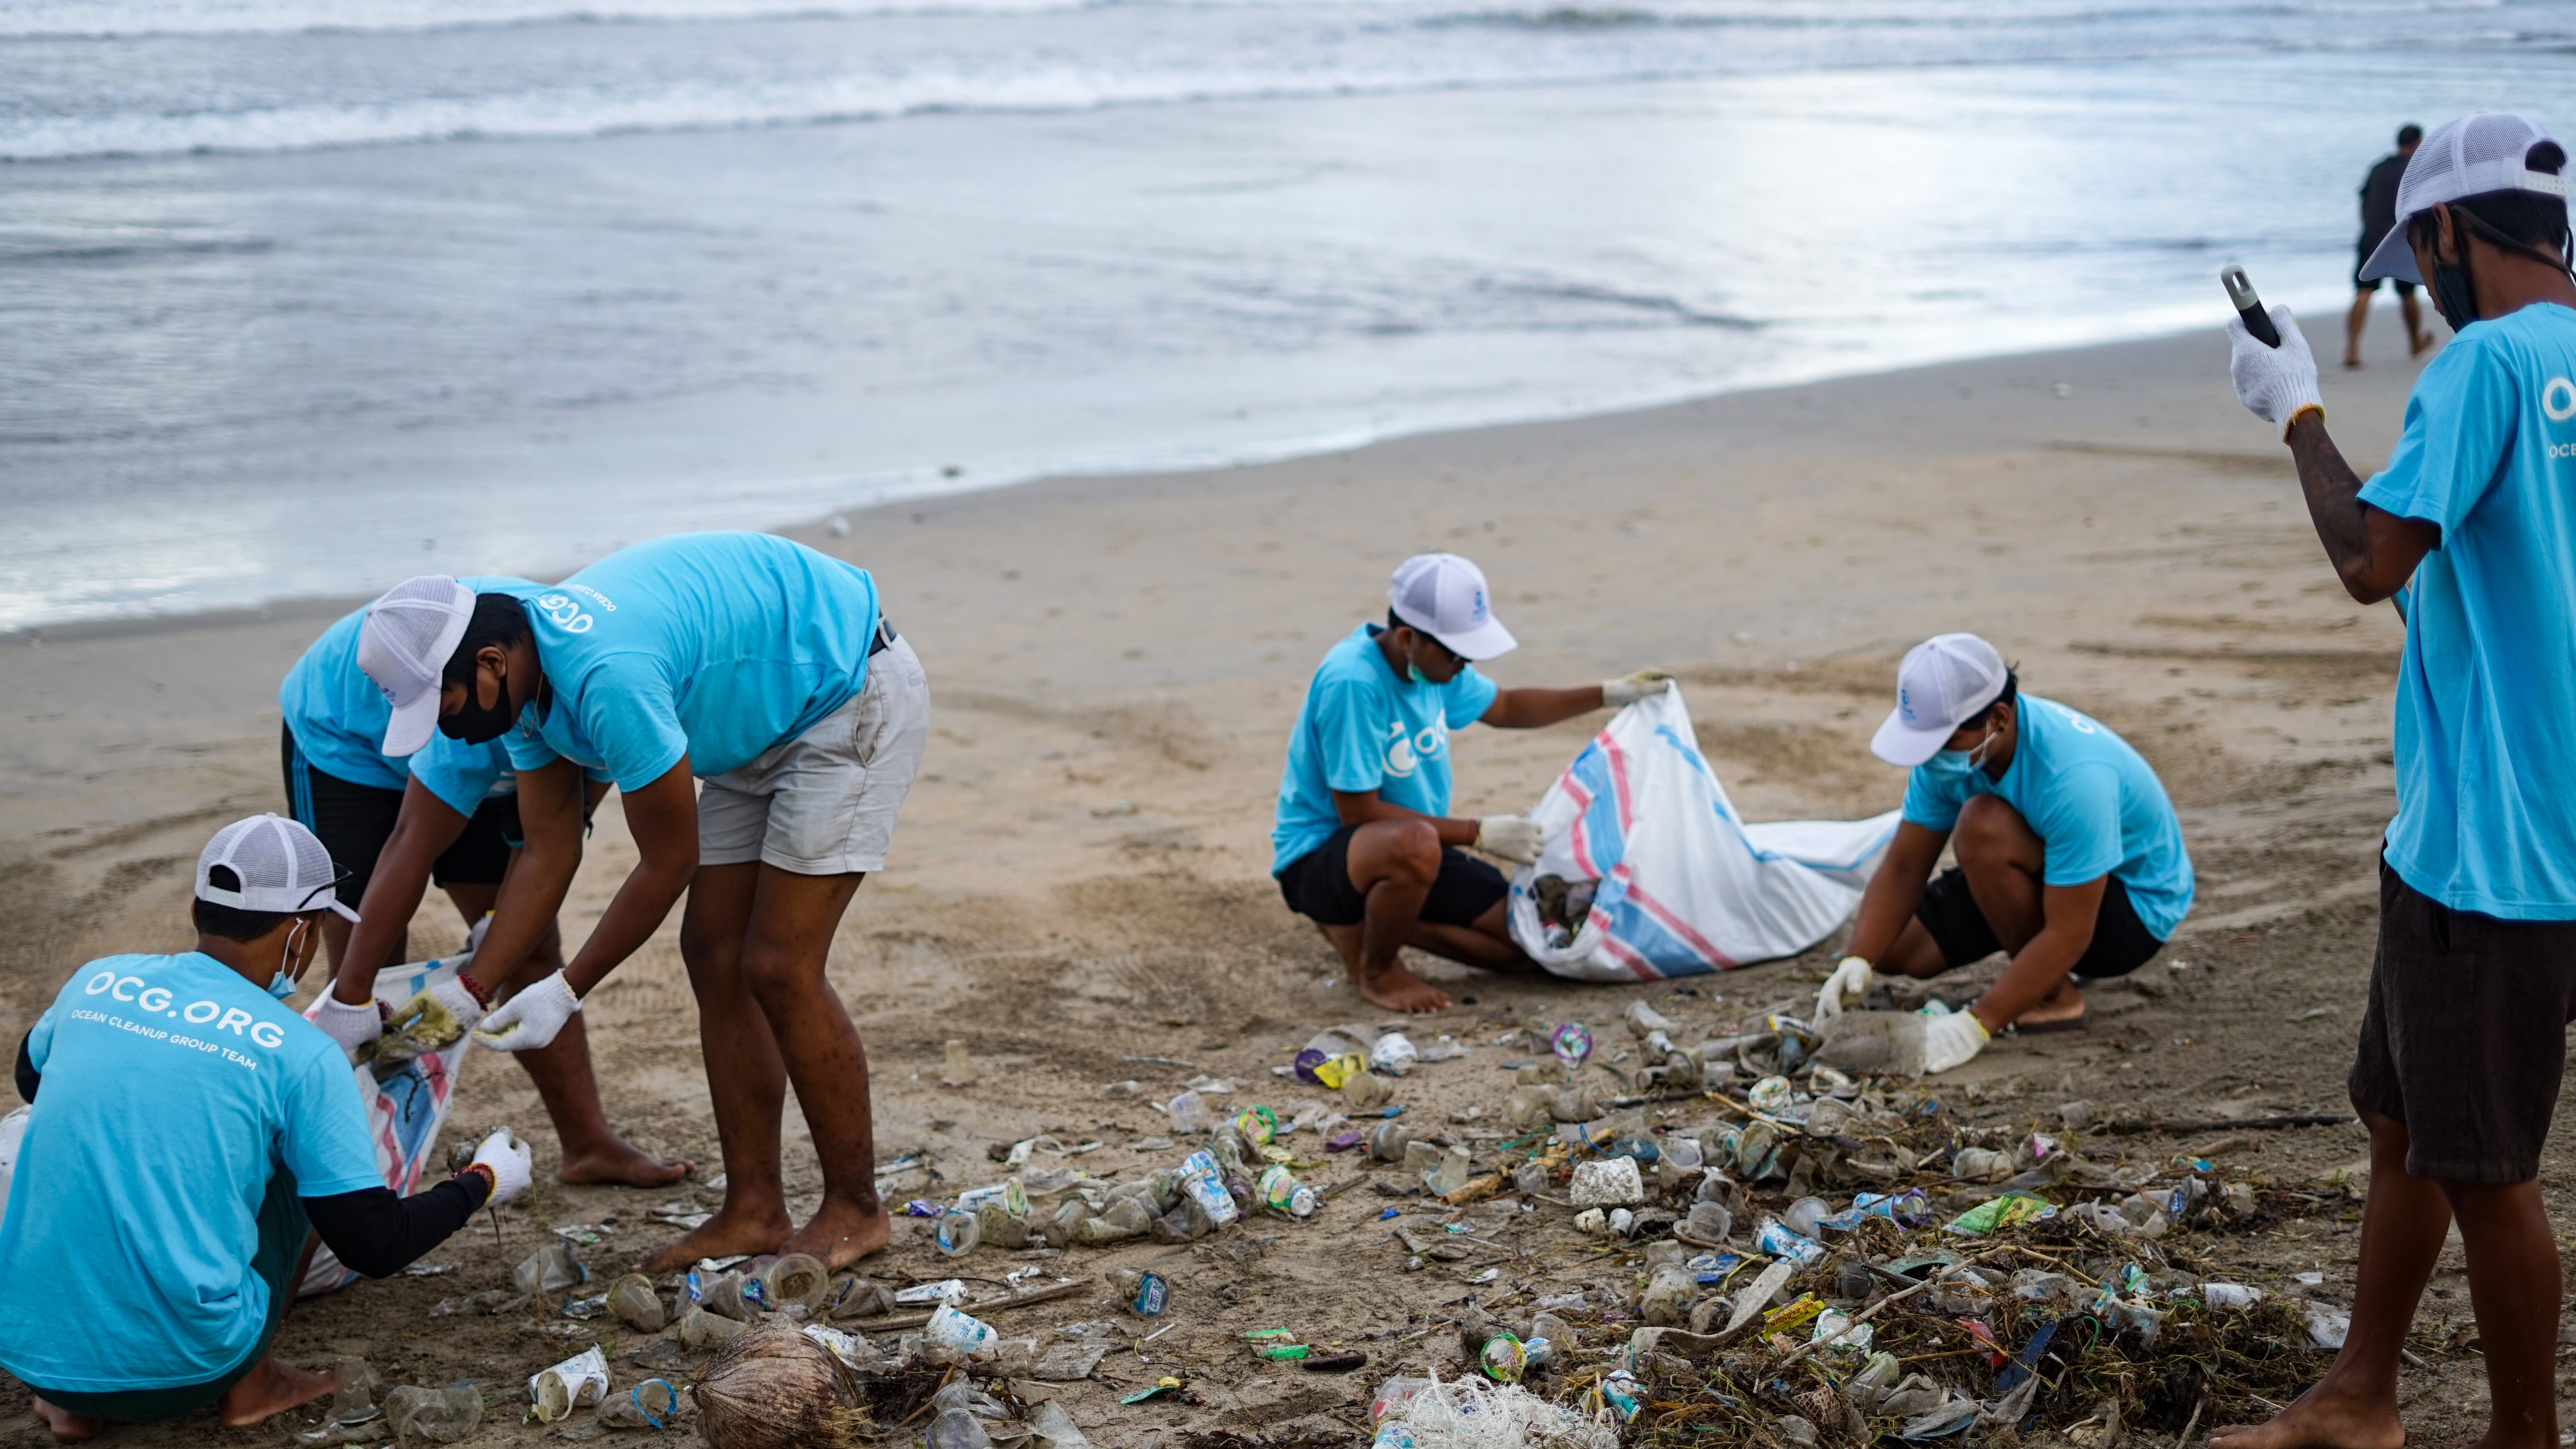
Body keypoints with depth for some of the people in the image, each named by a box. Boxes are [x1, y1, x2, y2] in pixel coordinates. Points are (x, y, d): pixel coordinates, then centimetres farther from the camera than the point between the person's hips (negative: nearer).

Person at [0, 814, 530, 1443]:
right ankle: (249, 1385, 14)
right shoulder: (299, 1053, -8)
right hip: (179, 1372, -3)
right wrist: (484, 1182, 13)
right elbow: (376, 1247, -5)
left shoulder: (96, 983, 4)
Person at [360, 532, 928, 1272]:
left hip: (855, 696, -10)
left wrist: (568, 990, -14)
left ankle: (856, 1210, 3)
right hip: (764, 722, 10)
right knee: (714, 956, 6)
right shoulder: (528, 681, -4)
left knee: (779, 968, -11)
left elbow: (669, 863, -23)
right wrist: (466, 994, -1)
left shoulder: (607, 677, -34)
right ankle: (754, 1211, 13)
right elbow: (549, 852, 3)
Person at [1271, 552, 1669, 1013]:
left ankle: (1376, 919, 14)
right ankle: (1376, 971, -12)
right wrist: (1477, 833, -21)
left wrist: (1610, 695, 16)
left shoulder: (1433, 661, 1)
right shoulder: (1351, 682, -27)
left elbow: (1503, 708, 22)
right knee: (1415, 843, -42)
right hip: (1320, 856, -8)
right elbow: (1358, 811, -25)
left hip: (1413, 851, 9)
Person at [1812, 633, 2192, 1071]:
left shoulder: (2072, 775, -37)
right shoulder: (1948, 747, -14)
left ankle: (2053, 996, -13)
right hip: (2043, 879, 8)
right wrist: (1858, 962, -24)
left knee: (1983, 827, -32)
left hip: (2135, 904, -8)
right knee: (1893, 947, -3)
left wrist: (1977, 1024, -36)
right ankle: (2049, 967, 15)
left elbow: (2068, 934, -34)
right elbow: (1903, 869, -8)